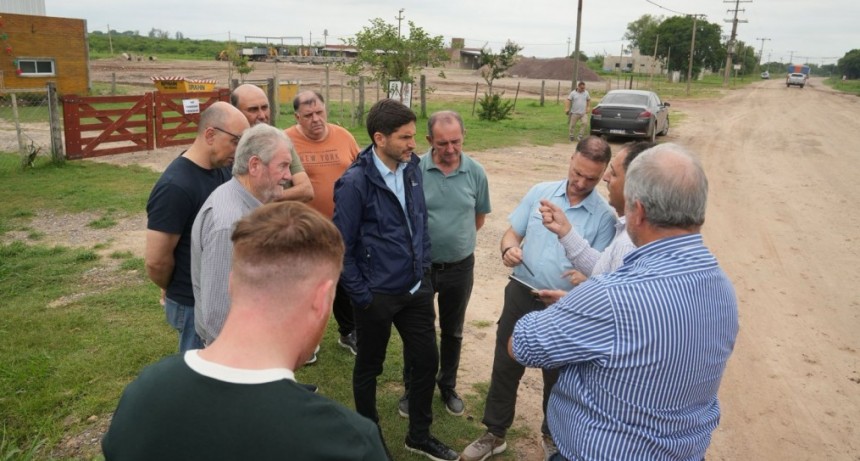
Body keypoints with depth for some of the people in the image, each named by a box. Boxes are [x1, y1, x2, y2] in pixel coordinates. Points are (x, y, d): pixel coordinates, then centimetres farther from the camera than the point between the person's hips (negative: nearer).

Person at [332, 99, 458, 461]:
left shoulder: (412, 168, -1)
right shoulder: (355, 183, -19)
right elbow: (341, 247, -15)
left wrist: (424, 270, 11)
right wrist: (361, 296, -12)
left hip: (416, 288, 6)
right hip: (377, 294, -5)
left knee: (427, 361, 14)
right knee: (369, 367, 15)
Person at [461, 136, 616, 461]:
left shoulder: (605, 215, -11)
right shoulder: (540, 193, -1)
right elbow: (512, 232, 5)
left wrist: (569, 296, -32)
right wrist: (508, 250, -19)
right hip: (521, 295, 2)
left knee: (558, 376, 17)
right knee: (505, 367, 13)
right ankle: (495, 434, 32)